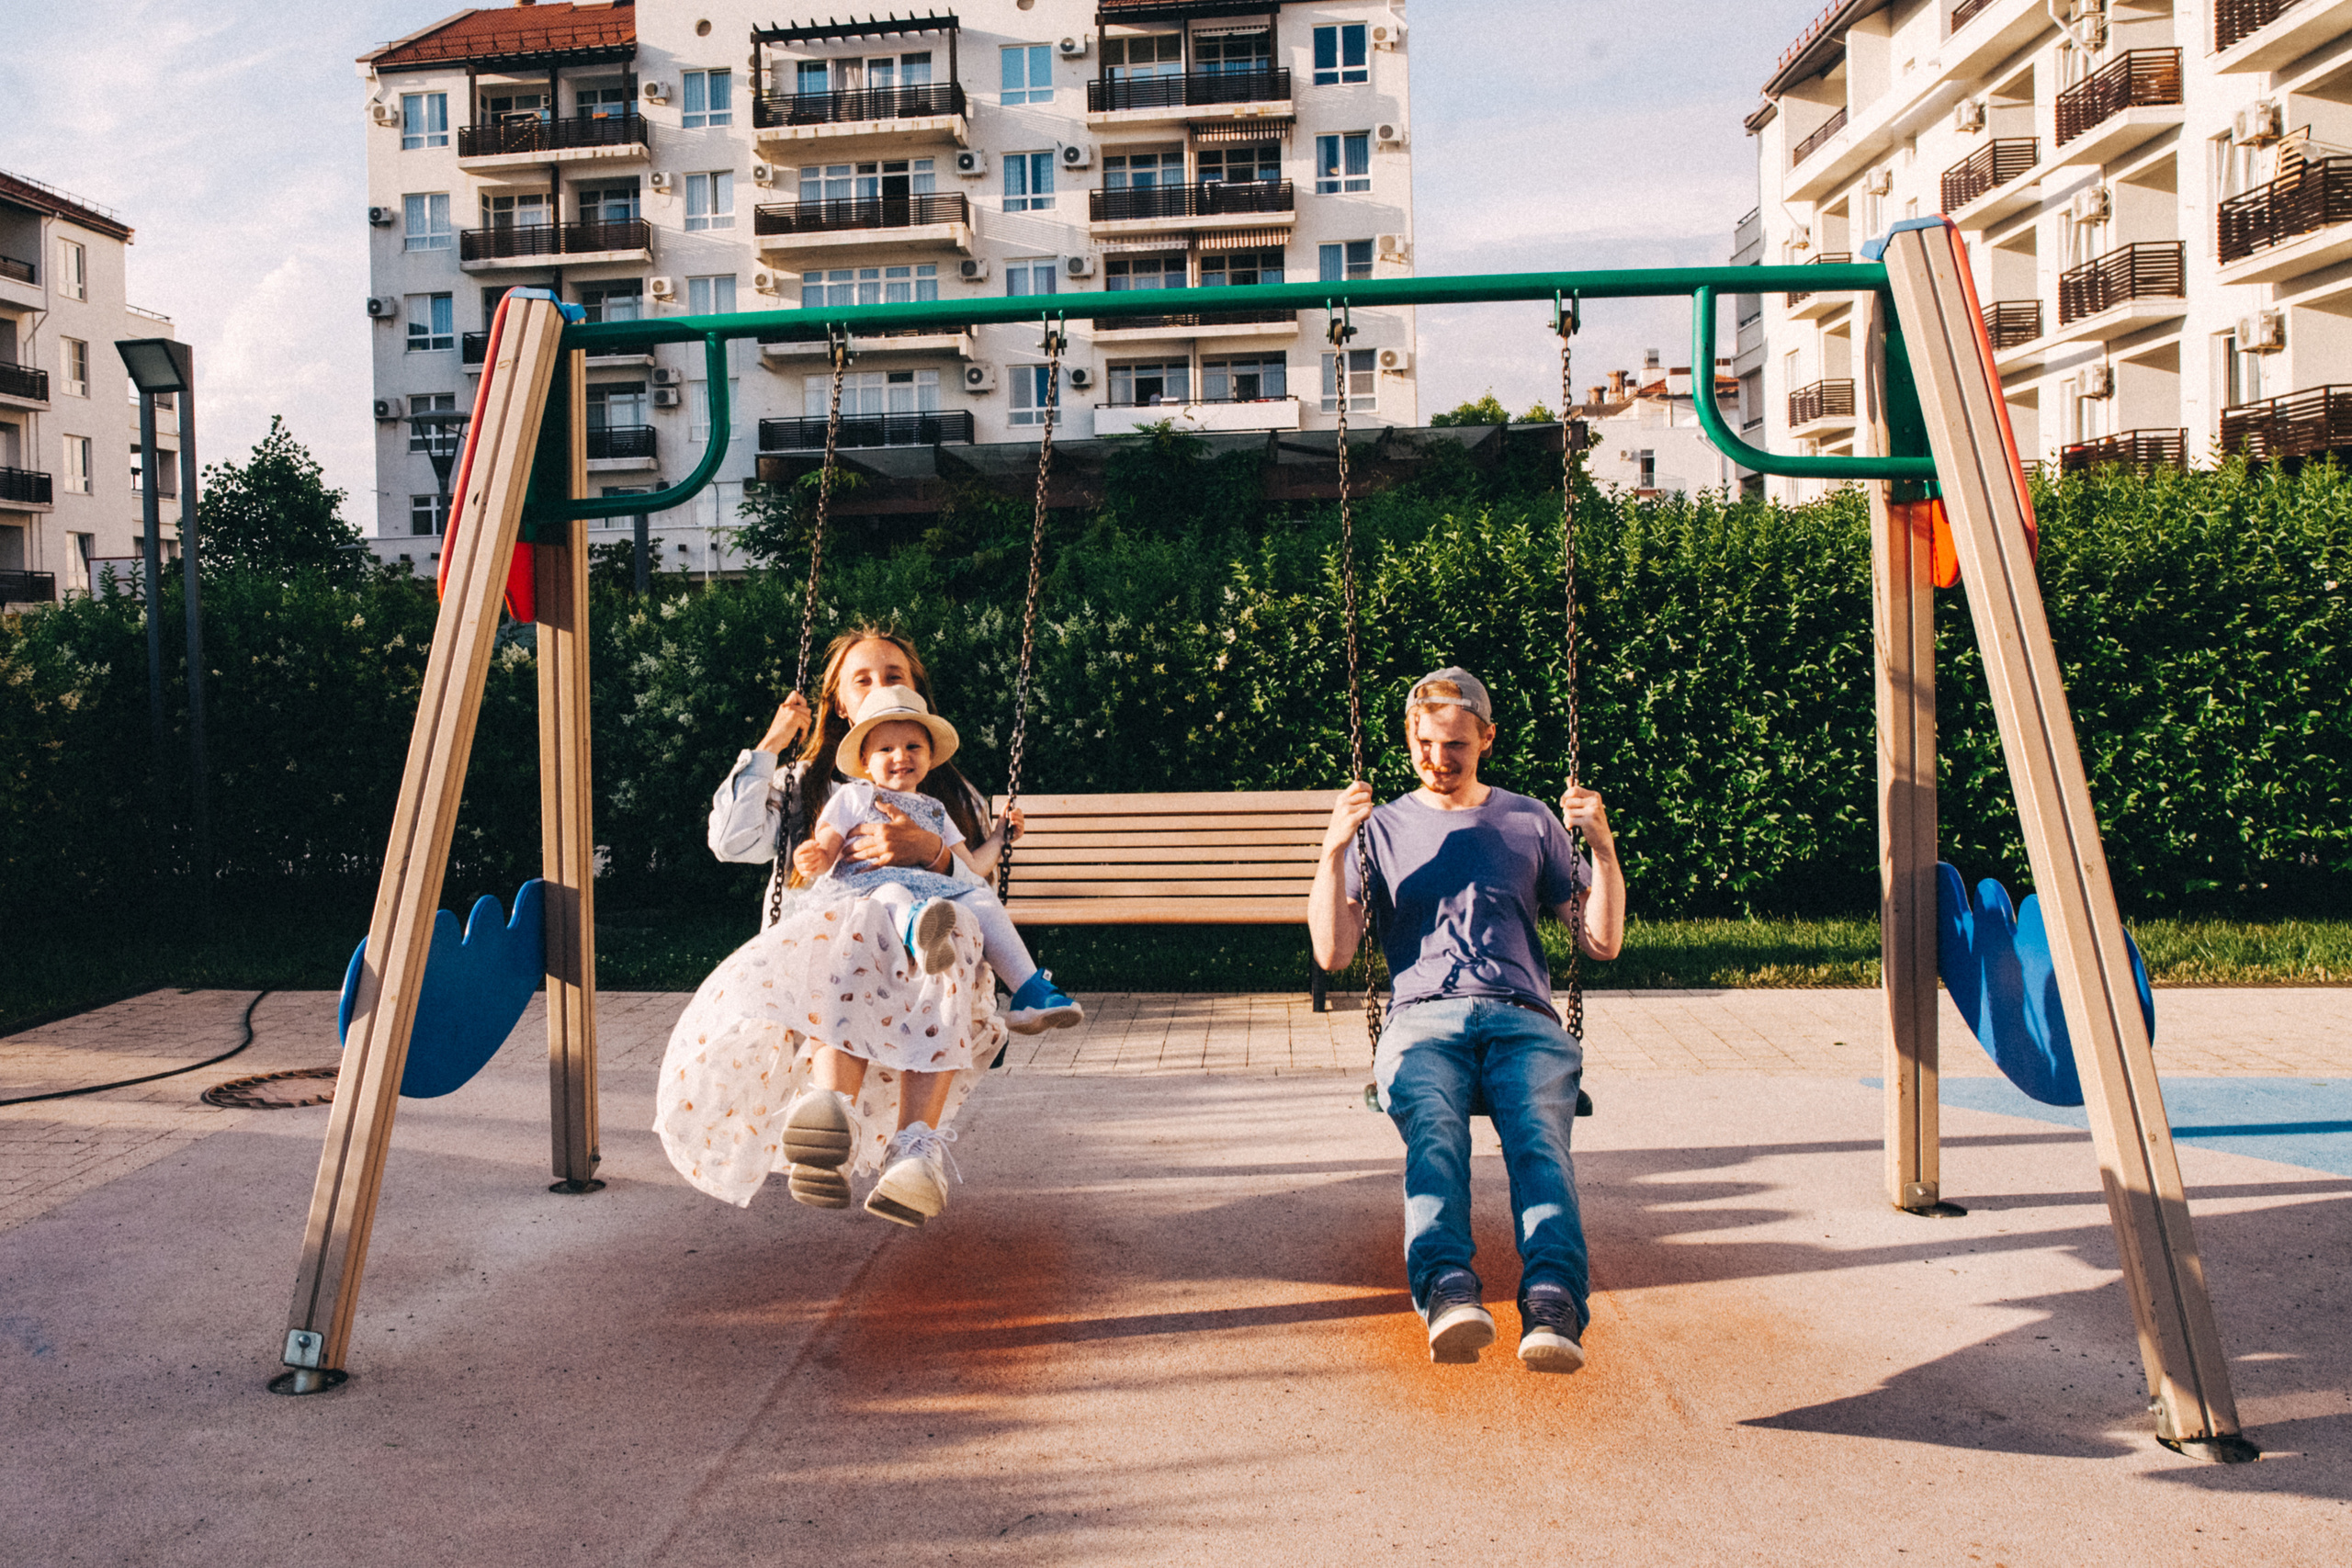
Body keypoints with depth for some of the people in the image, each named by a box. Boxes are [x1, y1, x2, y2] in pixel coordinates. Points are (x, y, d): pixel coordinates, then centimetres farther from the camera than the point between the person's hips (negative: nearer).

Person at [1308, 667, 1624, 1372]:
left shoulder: (1530, 822, 24)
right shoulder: (1381, 827, 22)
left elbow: (1602, 941, 20)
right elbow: (1332, 952, 12)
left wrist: (1604, 846, 5)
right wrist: (1333, 851, -1)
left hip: (1523, 1020, 1)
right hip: (1422, 1020, -1)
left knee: (1539, 1135, -33)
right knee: (1434, 1130, -36)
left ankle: (1553, 1301, -50)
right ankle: (1448, 1291, -53)